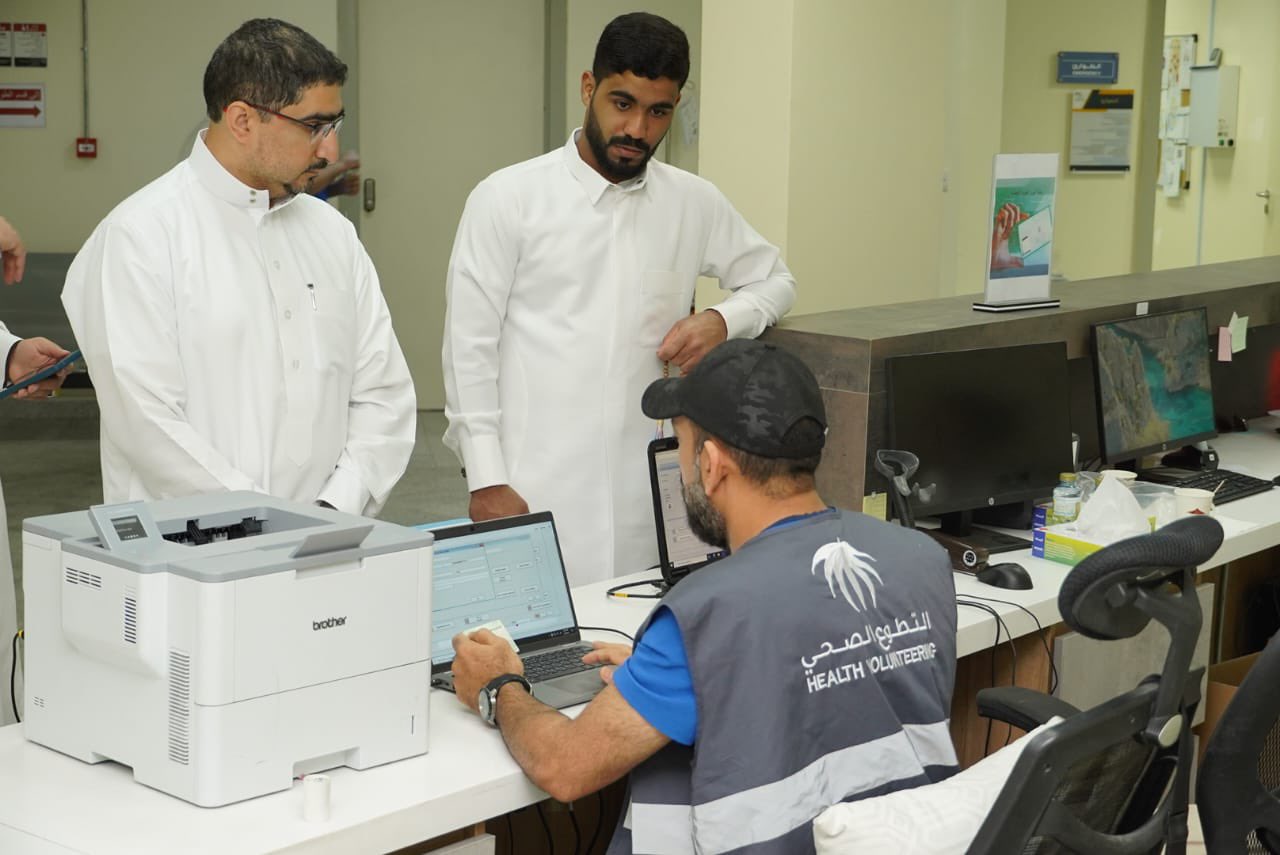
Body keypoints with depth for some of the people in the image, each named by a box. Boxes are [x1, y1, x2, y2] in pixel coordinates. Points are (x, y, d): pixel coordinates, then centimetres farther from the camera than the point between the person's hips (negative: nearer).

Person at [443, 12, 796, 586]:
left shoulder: (694, 204, 9)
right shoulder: (508, 199, -1)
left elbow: (774, 279, 23)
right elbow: (470, 348, -2)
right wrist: (487, 482, -8)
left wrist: (724, 320, 0)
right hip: (533, 494, -3)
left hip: (645, 495, 3)